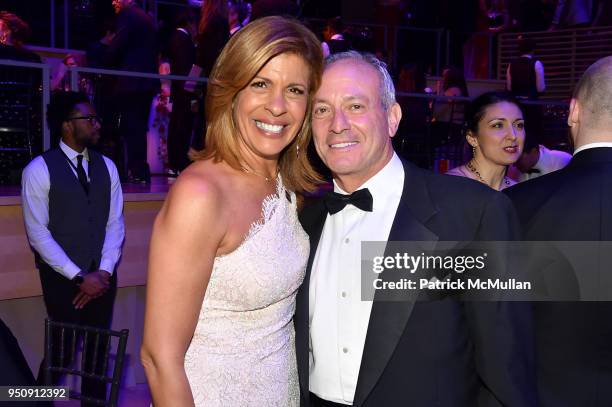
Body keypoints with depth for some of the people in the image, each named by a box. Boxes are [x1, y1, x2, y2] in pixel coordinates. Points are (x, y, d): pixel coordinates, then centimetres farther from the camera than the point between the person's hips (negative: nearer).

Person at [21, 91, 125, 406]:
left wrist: (104, 271, -8)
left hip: (102, 276, 4)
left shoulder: (106, 167, 6)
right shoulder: (39, 169, -8)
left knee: (98, 348, 12)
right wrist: (79, 276, -15)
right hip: (62, 277, -4)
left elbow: (115, 223, 5)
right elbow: (38, 232, -12)